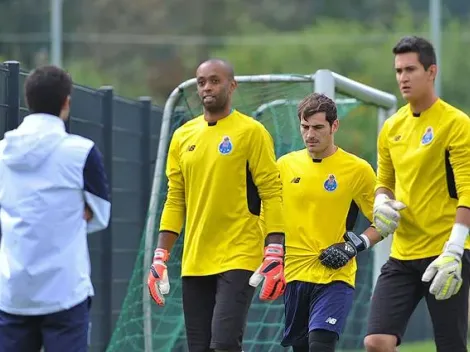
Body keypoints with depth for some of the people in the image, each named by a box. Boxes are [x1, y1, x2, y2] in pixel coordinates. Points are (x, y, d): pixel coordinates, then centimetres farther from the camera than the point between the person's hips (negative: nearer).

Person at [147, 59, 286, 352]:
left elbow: (272, 194, -6)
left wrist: (275, 254, -14)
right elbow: (175, 201, 15)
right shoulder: (183, 136, 12)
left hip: (239, 259, -5)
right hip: (195, 262, 5)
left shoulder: (251, 132, -3)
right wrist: (160, 257, 9)